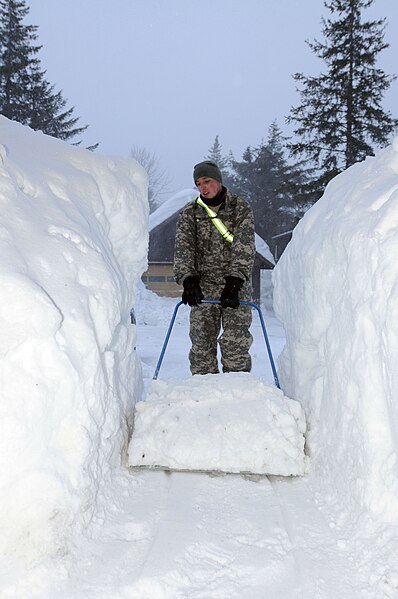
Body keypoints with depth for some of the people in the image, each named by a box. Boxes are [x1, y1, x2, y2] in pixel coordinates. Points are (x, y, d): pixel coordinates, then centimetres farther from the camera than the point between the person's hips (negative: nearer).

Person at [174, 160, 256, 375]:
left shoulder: (241, 209, 1)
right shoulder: (189, 213, 8)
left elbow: (244, 249, -11)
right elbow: (183, 248, -3)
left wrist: (234, 283, -24)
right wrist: (188, 281, -20)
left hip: (236, 286, -2)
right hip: (202, 287, 2)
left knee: (235, 342, -9)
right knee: (201, 343, -1)